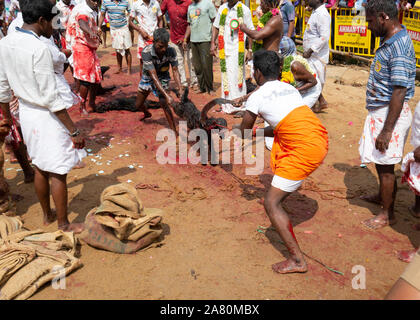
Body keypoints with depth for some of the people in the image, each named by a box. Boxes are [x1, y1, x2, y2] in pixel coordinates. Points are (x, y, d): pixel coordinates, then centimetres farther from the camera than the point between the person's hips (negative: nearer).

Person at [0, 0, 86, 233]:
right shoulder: (39, 49, -22)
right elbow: (51, 98, -23)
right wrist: (74, 131, -18)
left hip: (25, 112, 8)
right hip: (46, 117, -8)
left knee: (40, 168, 21)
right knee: (58, 173, 5)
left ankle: (47, 215, 38)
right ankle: (63, 225, 19)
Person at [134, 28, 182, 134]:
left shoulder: (171, 51, -28)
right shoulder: (146, 52, -35)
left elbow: (175, 70, -23)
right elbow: (154, 76, -39)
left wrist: (180, 88, -41)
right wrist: (167, 95, -47)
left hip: (163, 78, -1)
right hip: (148, 77, 1)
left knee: (164, 104, -22)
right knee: (138, 105, 15)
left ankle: (174, 130, -9)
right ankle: (147, 114, 51)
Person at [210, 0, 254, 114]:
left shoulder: (244, 10, -2)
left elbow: (251, 31, -1)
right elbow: (216, 26, 17)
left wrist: (250, 50, -6)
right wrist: (213, 43, 7)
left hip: (238, 49, -4)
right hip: (225, 48, 4)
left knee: (238, 76, -5)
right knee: (226, 76, 6)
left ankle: (239, 104, 1)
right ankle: (227, 104, 14)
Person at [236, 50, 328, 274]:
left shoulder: (257, 97, -1)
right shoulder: (290, 89, 19)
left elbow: (244, 132, 11)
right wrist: (262, 132, 32)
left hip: (304, 150, -8)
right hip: (321, 139, 9)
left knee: (271, 204, 0)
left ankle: (297, 260, -2)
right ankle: (279, 198, 50)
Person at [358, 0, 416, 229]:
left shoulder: (399, 47, -23)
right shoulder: (389, 42, 9)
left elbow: (399, 92, -26)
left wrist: (386, 131, -26)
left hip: (390, 114, -10)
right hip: (379, 112, 10)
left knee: (385, 164, 2)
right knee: (380, 161, 24)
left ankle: (387, 214, 18)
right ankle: (382, 196, 44)